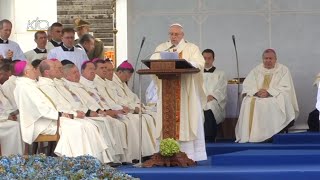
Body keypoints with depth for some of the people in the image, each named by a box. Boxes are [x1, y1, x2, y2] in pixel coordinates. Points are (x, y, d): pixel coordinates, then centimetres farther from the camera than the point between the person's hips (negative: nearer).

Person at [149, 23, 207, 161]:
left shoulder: (192, 48, 10)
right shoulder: (162, 48, 16)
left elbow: (200, 63, -6)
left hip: (187, 92, -1)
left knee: (187, 121, -6)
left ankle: (189, 154, -6)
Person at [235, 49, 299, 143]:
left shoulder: (283, 70, 6)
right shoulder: (256, 70, 17)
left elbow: (285, 88, -5)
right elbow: (247, 85, 7)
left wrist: (269, 92, -18)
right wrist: (256, 92, -15)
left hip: (276, 97, -3)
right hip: (257, 96, 3)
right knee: (248, 103, -29)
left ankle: (270, 136, -34)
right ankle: (249, 135, -30)